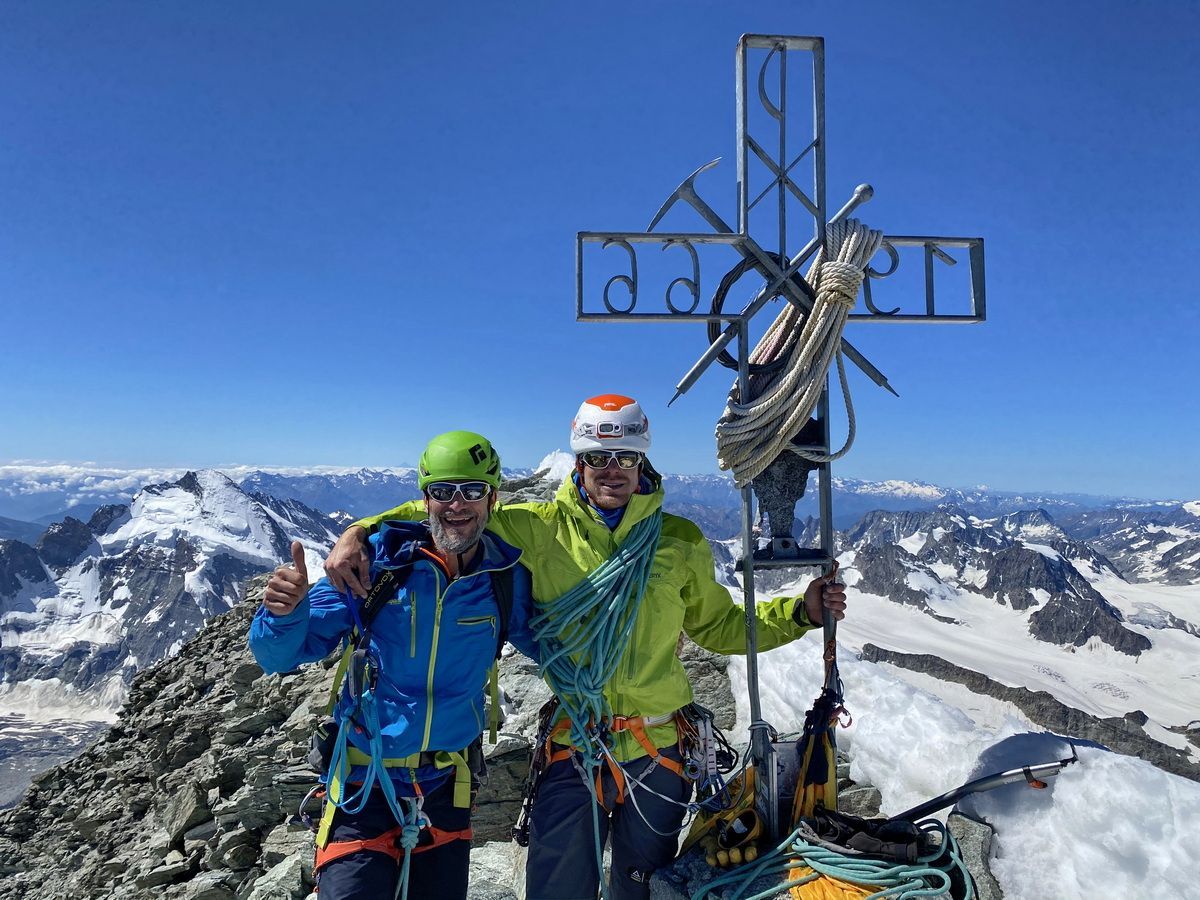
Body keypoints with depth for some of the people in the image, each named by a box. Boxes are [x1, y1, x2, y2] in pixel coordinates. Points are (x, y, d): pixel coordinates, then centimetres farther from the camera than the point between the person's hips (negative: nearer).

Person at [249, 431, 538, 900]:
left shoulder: (506, 576, -9)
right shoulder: (375, 560, -14)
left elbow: (543, 642, 6)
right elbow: (280, 655, -13)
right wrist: (285, 613, -34)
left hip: (446, 789, 3)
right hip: (363, 785, -2)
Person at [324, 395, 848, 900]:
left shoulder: (681, 541, 1)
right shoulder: (541, 528, -6)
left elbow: (719, 627, 11)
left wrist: (801, 612, 0)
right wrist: (361, 534, -18)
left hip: (659, 748, 2)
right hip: (574, 748, -2)